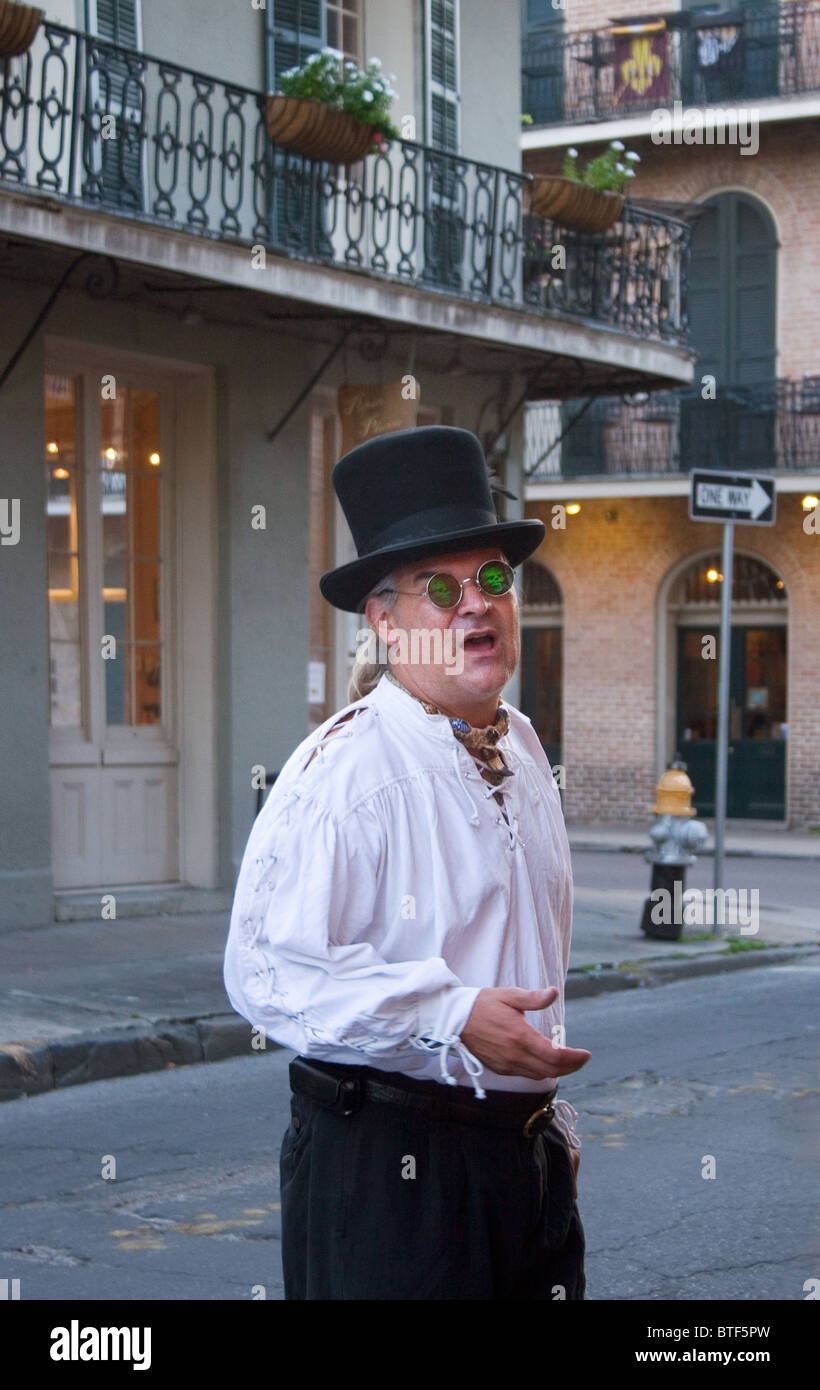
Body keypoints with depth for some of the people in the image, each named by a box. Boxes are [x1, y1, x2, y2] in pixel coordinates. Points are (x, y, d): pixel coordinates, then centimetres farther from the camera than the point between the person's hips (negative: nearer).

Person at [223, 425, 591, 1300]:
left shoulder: (520, 750, 11)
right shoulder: (342, 770, -16)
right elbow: (267, 971, -23)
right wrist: (454, 1019, -26)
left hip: (525, 1154, 7)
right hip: (385, 1172, -7)